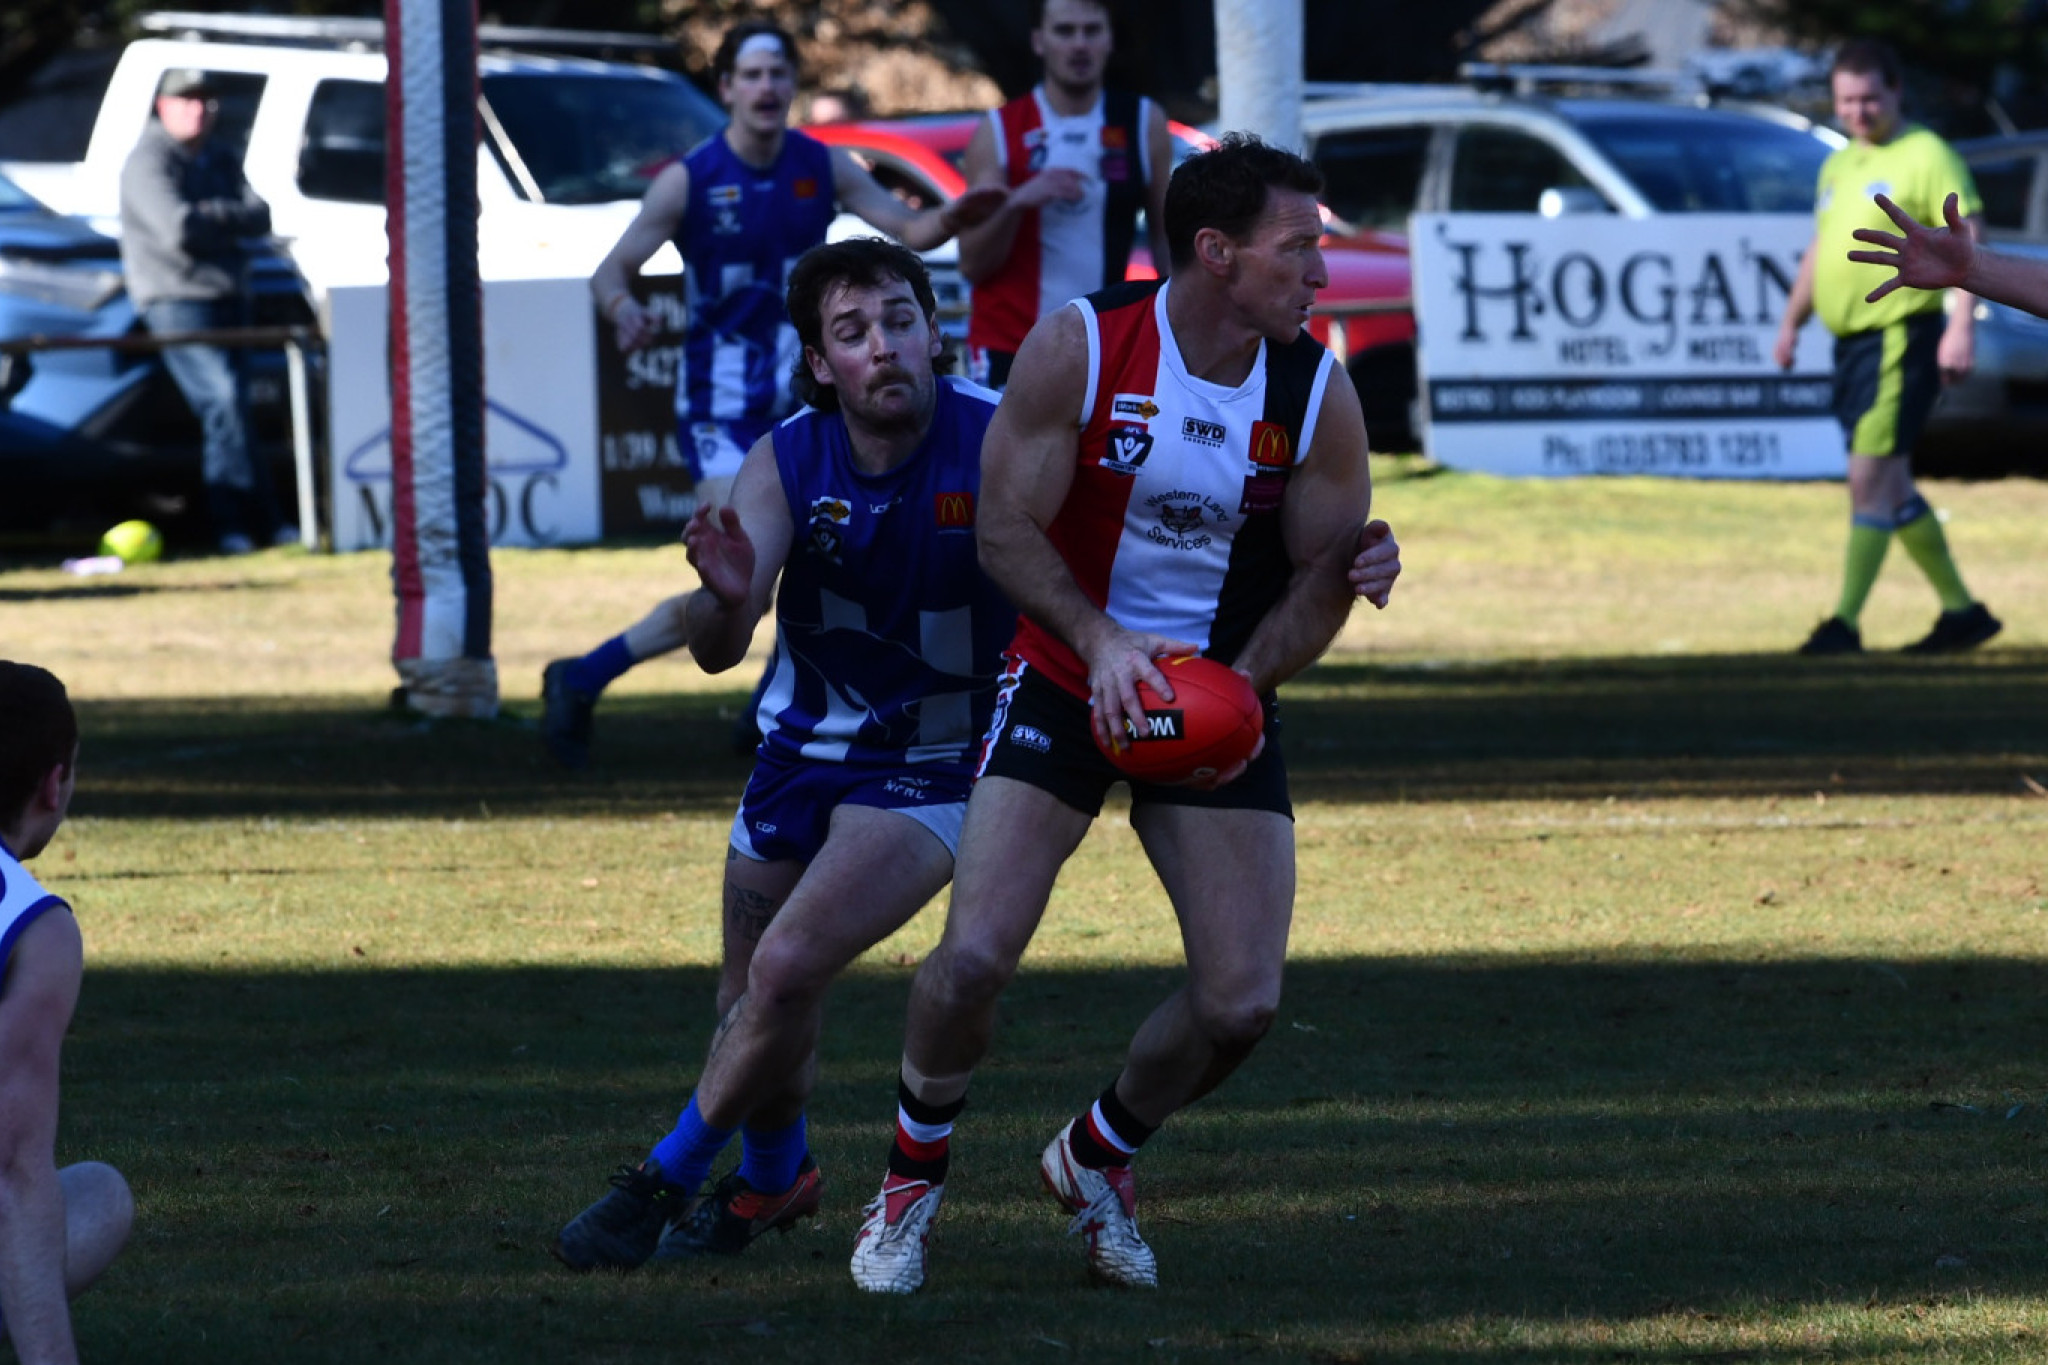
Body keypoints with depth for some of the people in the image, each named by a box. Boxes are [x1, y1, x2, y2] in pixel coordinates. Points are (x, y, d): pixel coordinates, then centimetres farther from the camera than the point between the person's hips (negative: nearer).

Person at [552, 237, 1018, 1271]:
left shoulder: (1000, 442, -21)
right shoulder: (786, 465, -14)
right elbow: (717, 652, -20)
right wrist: (726, 598, -43)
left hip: (932, 771, -4)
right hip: (801, 754, 4)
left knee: (786, 968, -20)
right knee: (755, 1010, 13)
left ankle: (666, 1180, -1)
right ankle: (774, 1177, 43)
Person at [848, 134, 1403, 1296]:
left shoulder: (1317, 391, -8)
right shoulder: (1080, 349, -15)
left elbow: (1320, 574, 0)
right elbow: (1006, 527, -11)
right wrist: (1099, 642, -26)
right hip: (1071, 679, -3)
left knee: (1242, 1003, -7)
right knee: (974, 957, -17)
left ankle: (1099, 1156, 24)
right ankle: (914, 1175, 12)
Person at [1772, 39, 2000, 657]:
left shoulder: (1926, 157, -7)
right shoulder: (1837, 167, 18)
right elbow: (1820, 252, 28)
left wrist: (1960, 328, -22)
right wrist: (1792, 321, 22)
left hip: (1901, 336, -9)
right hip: (1850, 342, 9)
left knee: (1871, 477, -13)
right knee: (1890, 488, 12)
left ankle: (1846, 622, -14)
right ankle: (1962, 611, 21)